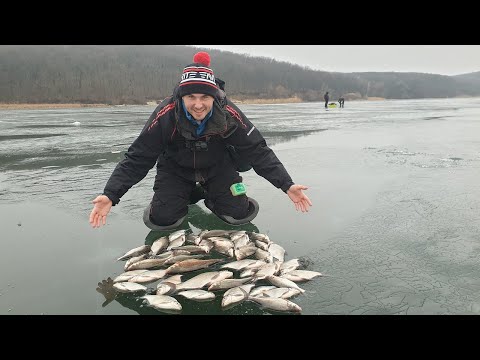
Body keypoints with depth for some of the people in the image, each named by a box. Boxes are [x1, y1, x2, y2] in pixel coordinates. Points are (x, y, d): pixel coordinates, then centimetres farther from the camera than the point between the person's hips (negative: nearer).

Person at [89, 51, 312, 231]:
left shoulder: (229, 115, -27)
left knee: (240, 214, -13)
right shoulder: (165, 115, -30)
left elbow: (258, 151, -21)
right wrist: (110, 195, -36)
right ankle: (188, 197, 17)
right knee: (161, 220, -15)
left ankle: (210, 197, 20)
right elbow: (137, 157, -26)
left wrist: (287, 185, -29)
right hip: (175, 169, 0)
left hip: (218, 169, 1)